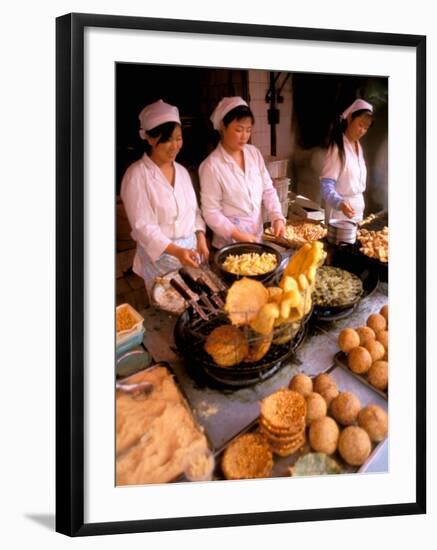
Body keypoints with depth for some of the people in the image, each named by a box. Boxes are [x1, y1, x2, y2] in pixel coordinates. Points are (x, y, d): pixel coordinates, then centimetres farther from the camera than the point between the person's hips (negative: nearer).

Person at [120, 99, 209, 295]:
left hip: (191, 251, 6)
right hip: (160, 256, -6)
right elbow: (143, 227, -17)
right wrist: (176, 251, -28)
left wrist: (200, 239, -1)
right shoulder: (137, 175, -13)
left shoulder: (181, 171, 9)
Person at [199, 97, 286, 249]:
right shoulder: (212, 165, -16)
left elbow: (268, 190, 6)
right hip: (229, 244, -5)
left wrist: (277, 217, -9)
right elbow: (211, 212, -14)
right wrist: (238, 235, -22)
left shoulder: (254, 153, 1)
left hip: (256, 238, 5)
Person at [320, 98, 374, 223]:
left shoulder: (358, 146, 9)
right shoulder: (337, 147, -16)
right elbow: (326, 186, -23)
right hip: (339, 210, -7)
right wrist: (340, 203, -40)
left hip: (357, 208, 7)